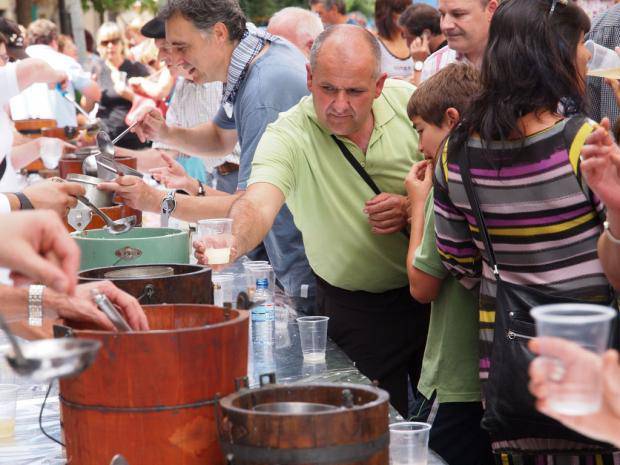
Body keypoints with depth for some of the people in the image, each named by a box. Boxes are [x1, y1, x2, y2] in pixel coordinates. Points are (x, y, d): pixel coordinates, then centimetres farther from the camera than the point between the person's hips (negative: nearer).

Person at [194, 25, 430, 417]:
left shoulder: (409, 103, -11)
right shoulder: (288, 137, -19)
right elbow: (259, 203, -37)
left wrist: (413, 207, -21)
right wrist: (233, 243, -59)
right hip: (353, 308, -2)